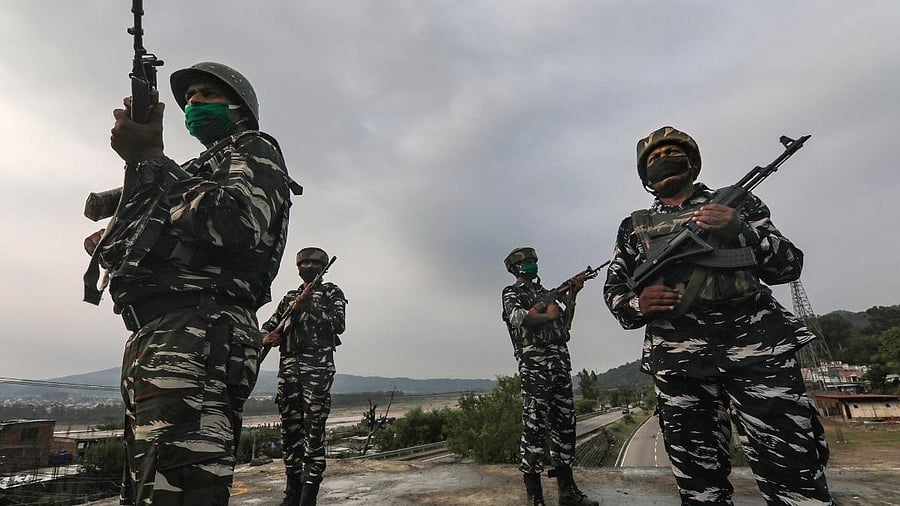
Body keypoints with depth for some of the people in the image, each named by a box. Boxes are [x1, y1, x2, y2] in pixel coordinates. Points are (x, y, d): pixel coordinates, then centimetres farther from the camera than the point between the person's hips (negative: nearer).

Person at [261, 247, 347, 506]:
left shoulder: (331, 292, 9)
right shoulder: (289, 297, 22)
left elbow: (339, 324, -5)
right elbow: (269, 325, 22)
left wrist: (311, 305, -12)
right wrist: (267, 337, -1)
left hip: (317, 365, -5)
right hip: (288, 367, 5)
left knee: (313, 429, -8)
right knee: (290, 428, 8)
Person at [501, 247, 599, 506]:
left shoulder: (545, 292, 25)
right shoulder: (512, 292, 4)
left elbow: (565, 321, 22)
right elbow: (518, 318, -16)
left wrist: (572, 294, 13)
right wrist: (548, 315, -3)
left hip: (560, 362, 7)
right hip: (534, 363, -7)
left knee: (565, 424, 9)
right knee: (534, 428, -7)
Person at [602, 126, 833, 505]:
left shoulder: (737, 202, 14)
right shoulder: (634, 227, 15)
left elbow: (788, 266, 8)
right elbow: (613, 290, 15)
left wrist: (740, 229, -9)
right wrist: (637, 303, -7)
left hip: (758, 345, 0)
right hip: (679, 361, 1)